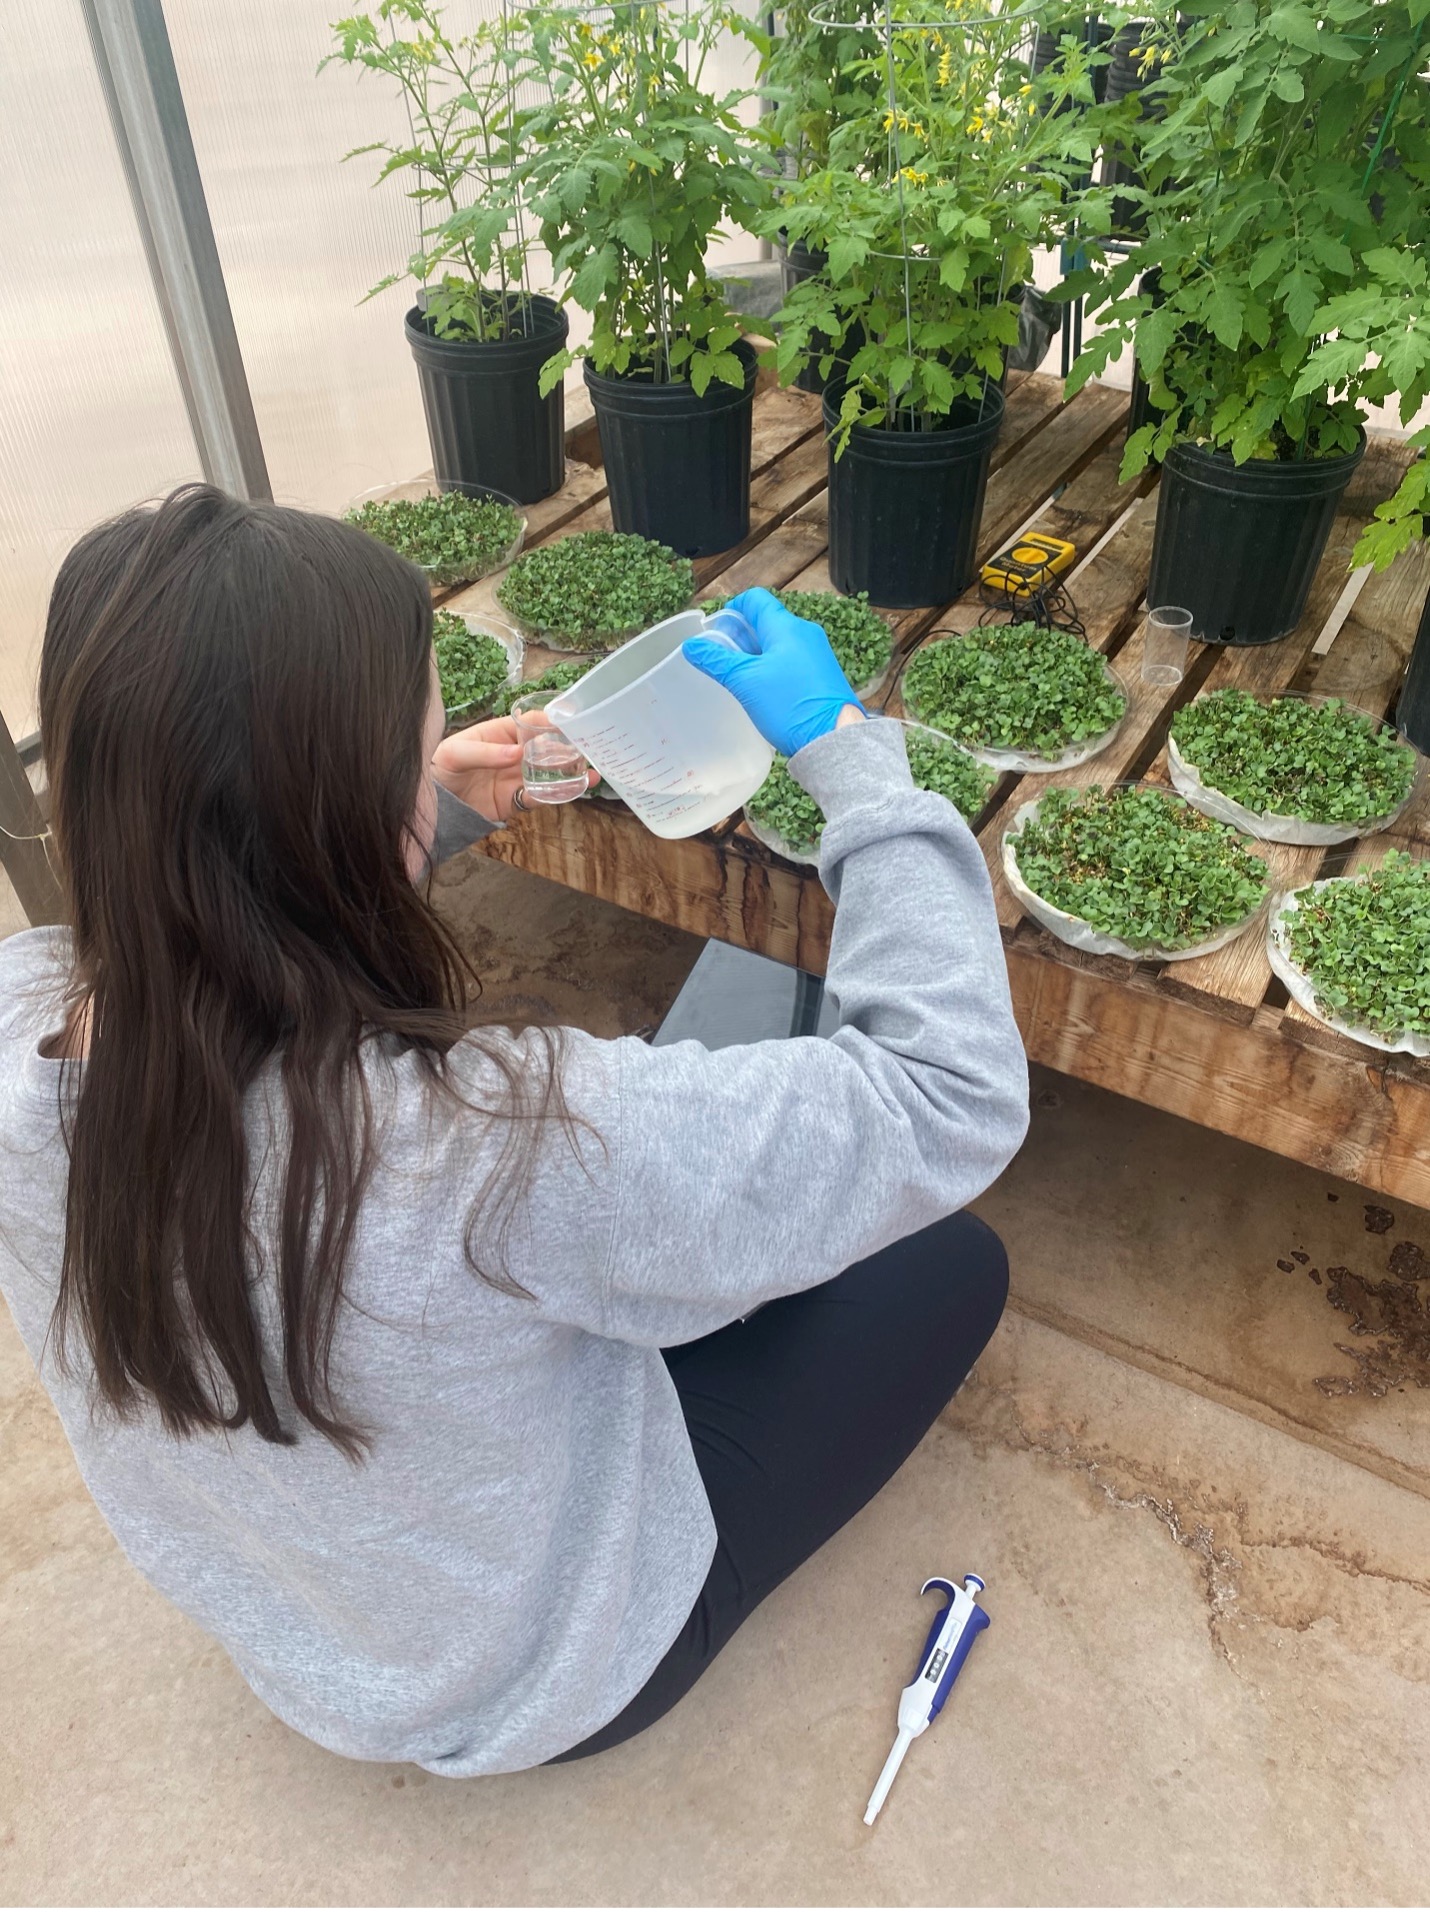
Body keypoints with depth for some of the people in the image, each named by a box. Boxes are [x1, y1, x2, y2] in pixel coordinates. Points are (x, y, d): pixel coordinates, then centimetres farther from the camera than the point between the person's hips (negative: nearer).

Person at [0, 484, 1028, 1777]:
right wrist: (846, 752, -26)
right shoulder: (486, 1146, -44)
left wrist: (435, 818, -9)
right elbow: (959, 1102, -33)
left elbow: (234, 955, 2)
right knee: (955, 1264, 12)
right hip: (537, 1682, -5)